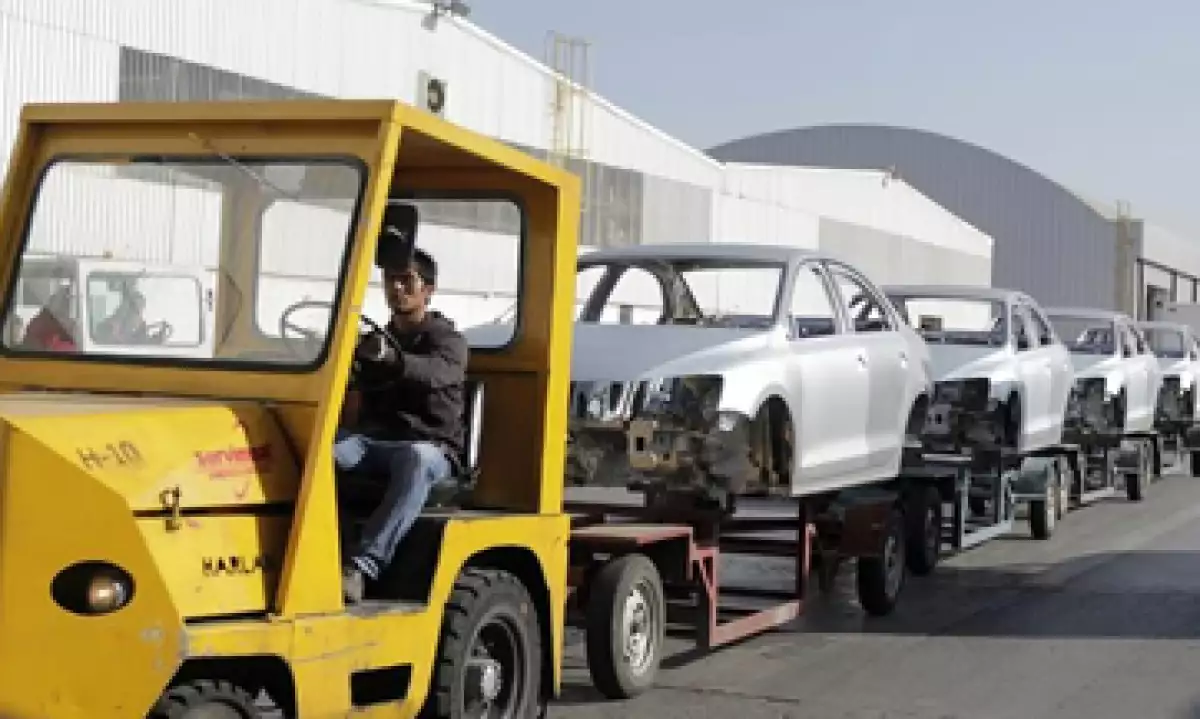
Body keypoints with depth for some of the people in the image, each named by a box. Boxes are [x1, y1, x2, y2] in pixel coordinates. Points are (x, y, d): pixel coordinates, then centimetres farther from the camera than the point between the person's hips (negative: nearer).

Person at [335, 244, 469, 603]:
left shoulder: (447, 340, 6)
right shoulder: (375, 339, 26)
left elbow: (436, 373, -19)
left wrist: (391, 358, -41)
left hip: (430, 447, -4)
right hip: (374, 439, 5)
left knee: (416, 460, -41)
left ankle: (361, 566, -51)